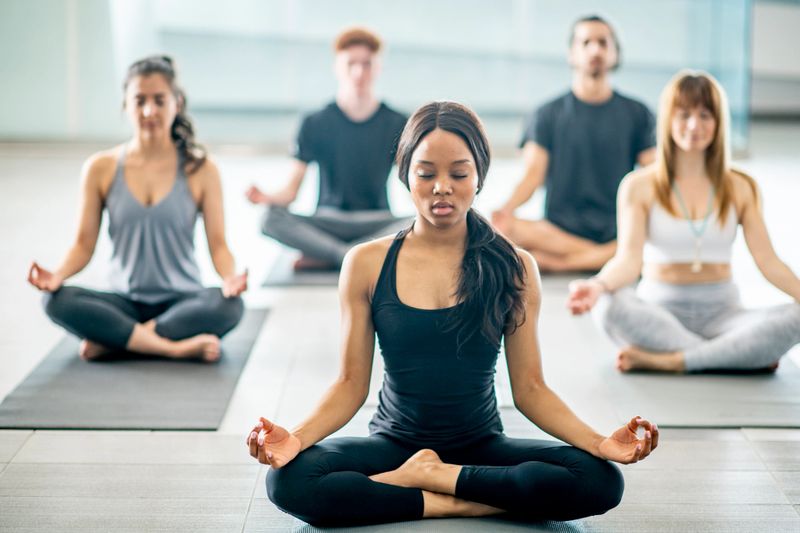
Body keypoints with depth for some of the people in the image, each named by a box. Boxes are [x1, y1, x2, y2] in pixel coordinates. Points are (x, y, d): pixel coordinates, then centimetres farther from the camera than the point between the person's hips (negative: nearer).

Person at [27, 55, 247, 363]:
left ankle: (112, 340, -24)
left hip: (182, 302, -1)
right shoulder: (101, 169, 2)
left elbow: (217, 244, -3)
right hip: (125, 301, 1)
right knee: (57, 300, -28)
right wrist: (57, 275, -18)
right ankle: (177, 347, -30)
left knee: (228, 306, -34)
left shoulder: (200, 170, -1)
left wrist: (230, 278, -25)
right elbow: (84, 244, 3)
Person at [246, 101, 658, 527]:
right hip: (395, 441, -1)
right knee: (289, 480, -31)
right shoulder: (366, 265, -2)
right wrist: (296, 437, -22)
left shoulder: (514, 268, -1)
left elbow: (529, 388, 0)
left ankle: (427, 476, -14)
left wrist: (599, 442, -17)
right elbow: (351, 384, -2)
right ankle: (463, 503, -20)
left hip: (482, 448, 1)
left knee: (601, 483, -28)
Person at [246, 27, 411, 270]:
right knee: (271, 219, -29)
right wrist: (267, 198, -23)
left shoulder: (396, 124, 5)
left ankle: (326, 257, -29)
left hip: (378, 222, 1)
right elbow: (291, 190, 0)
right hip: (327, 220, 0)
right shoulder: (316, 124, 5)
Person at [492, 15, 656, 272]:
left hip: (619, 234, 1)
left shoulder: (636, 114, 12)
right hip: (558, 230, -1)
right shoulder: (547, 115, 9)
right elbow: (533, 175, -2)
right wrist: (506, 210, -24)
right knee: (497, 229, -31)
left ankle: (557, 262, -21)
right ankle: (607, 257, -19)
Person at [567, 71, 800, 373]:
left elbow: (768, 261, 1)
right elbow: (629, 258, -10)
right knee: (611, 307, -37)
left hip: (720, 311, 2)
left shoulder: (739, 188, 10)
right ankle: (745, 354, -30)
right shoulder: (640, 186, 3)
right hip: (661, 309, -2)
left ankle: (663, 361, -30)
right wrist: (598, 285, -32)